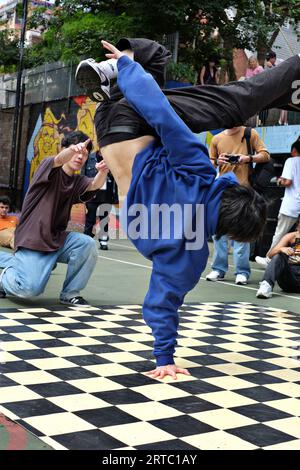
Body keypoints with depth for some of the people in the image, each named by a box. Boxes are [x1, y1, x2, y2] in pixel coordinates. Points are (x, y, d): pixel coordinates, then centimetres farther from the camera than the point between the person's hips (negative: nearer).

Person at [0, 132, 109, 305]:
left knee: (87, 244, -22)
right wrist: (73, 148, -54)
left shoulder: (77, 182, 8)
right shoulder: (48, 168, -5)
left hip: (57, 239, 6)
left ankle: (70, 293, -3)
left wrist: (103, 172, -38)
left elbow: (94, 185, -14)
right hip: (33, 238, -5)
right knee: (30, 289, -22)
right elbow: (59, 160, -30)